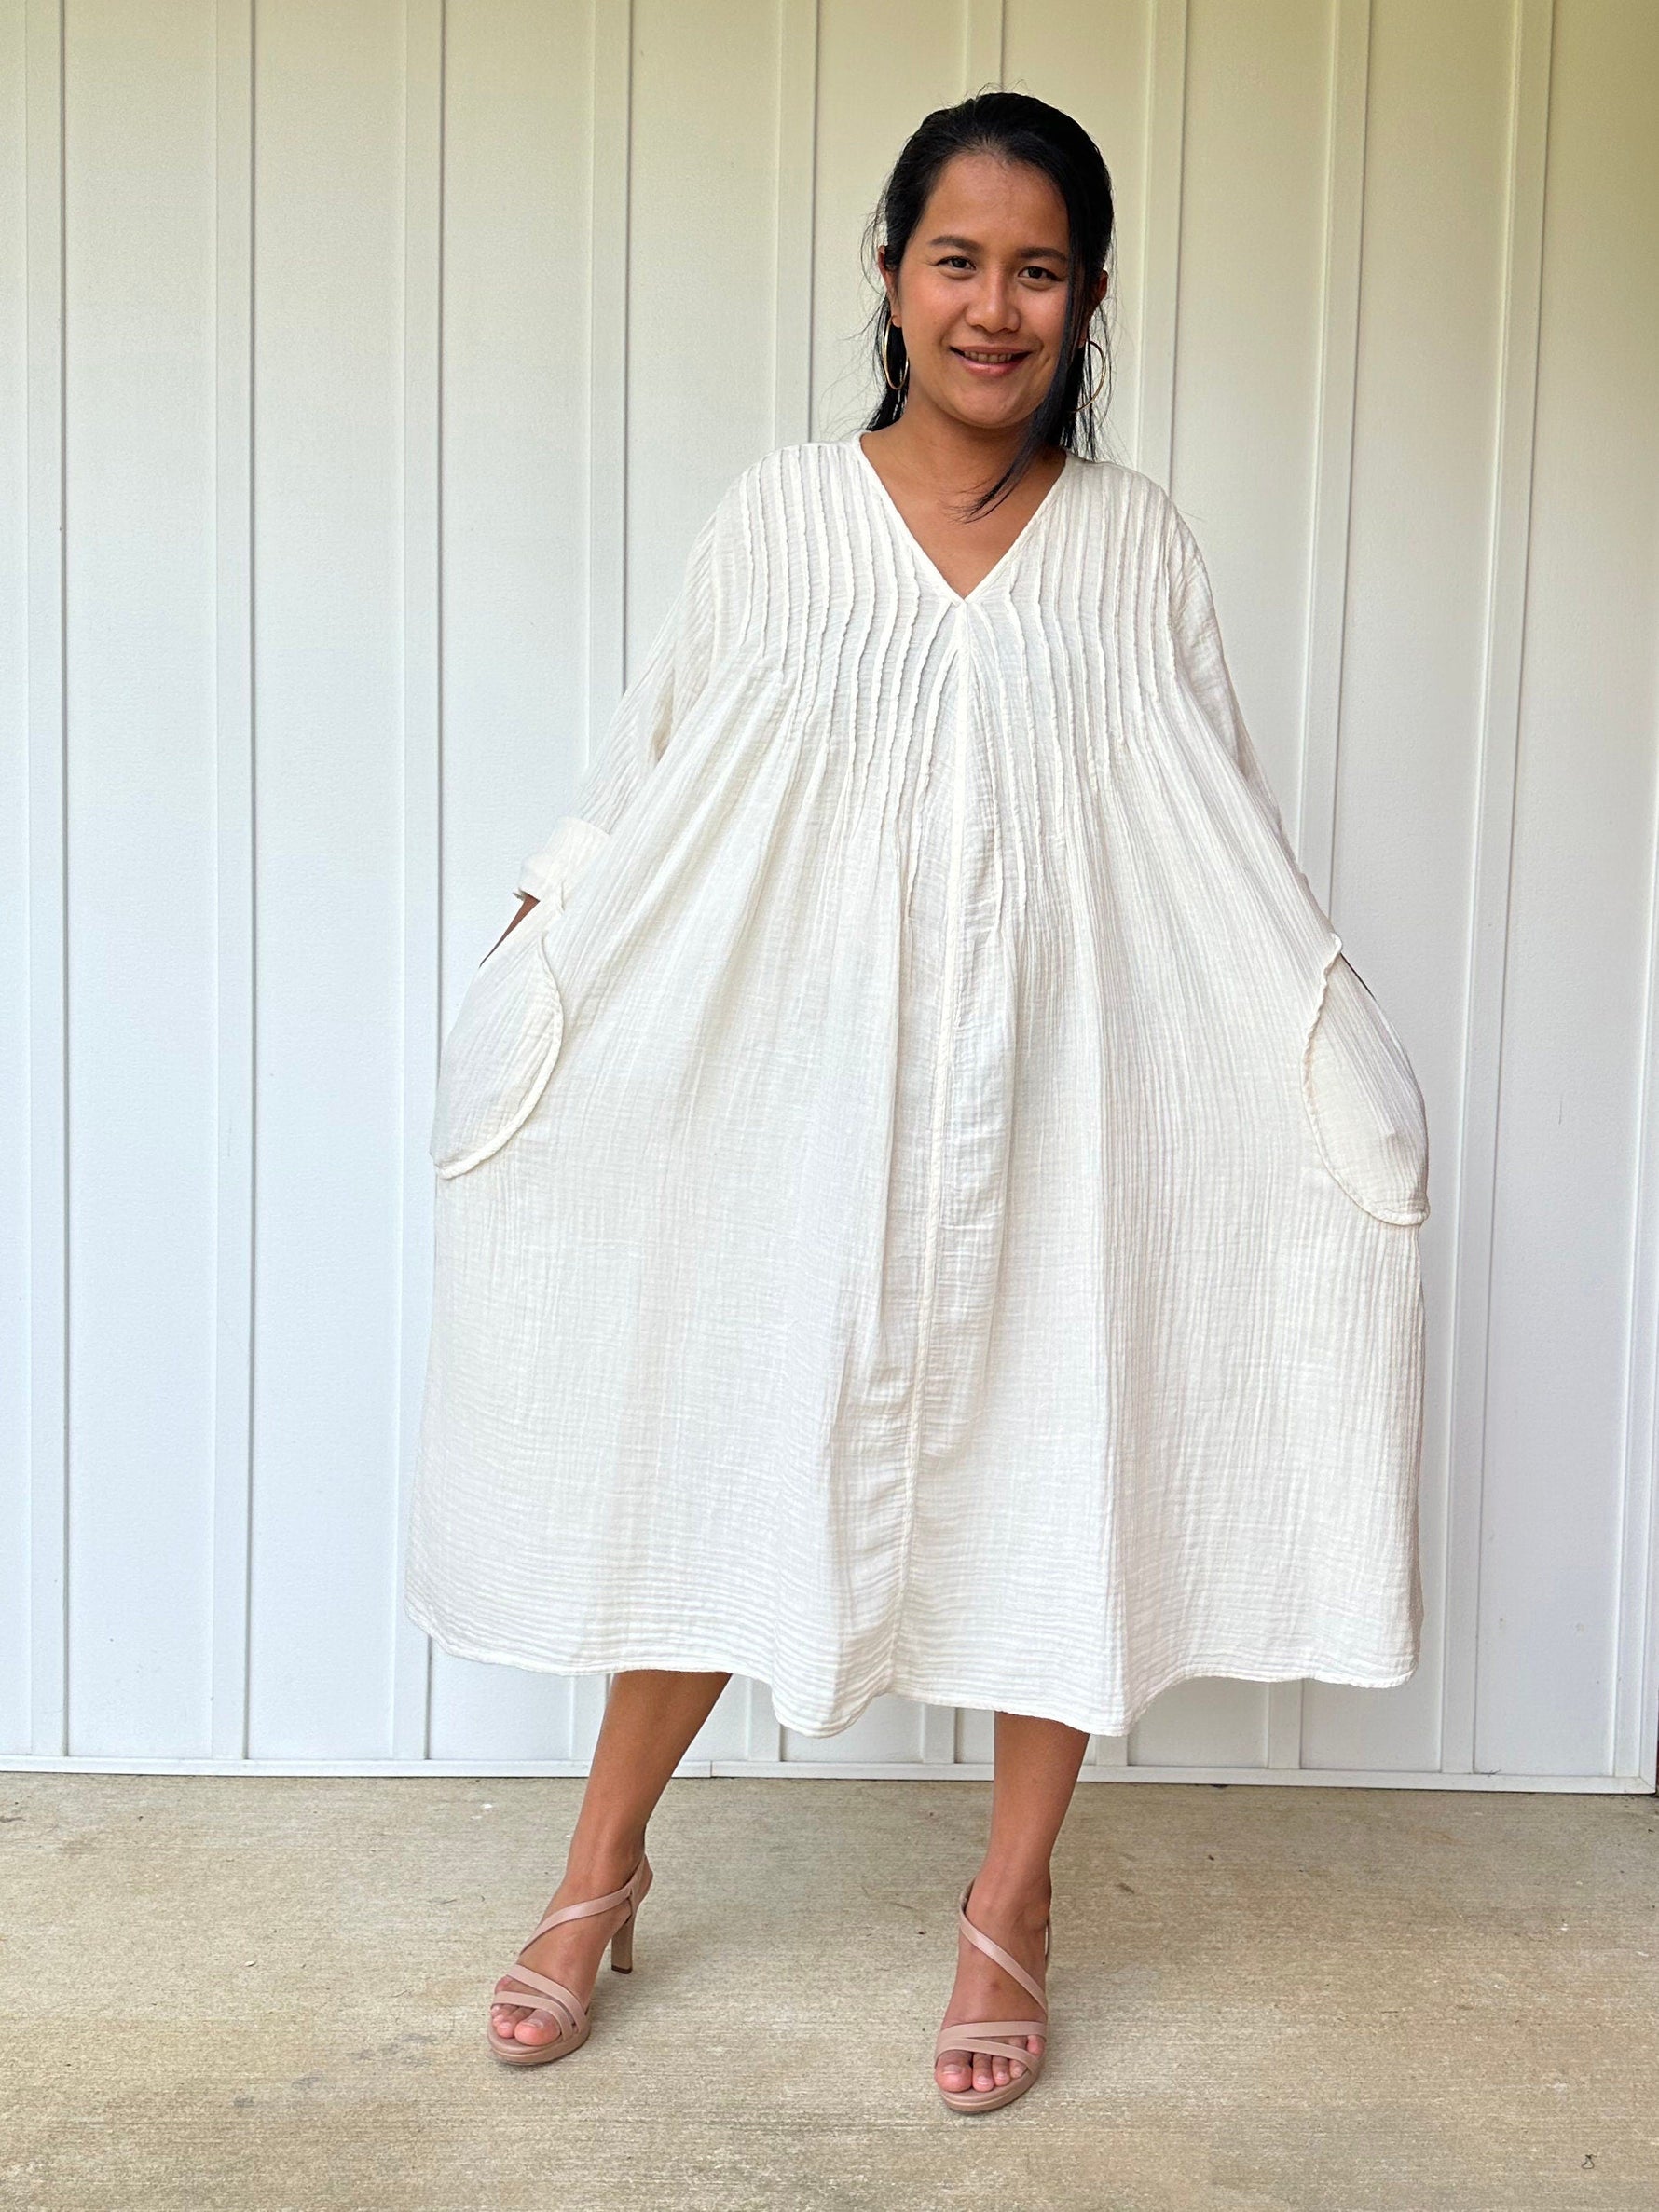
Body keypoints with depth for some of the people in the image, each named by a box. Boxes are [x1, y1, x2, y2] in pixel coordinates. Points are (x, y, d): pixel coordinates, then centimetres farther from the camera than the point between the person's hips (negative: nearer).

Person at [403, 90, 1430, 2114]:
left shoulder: (1135, 543, 4)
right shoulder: (782, 514, 2)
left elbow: (1227, 844, 8)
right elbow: (646, 778, 5)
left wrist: (1338, 1066, 5)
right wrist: (526, 982, -3)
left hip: (1055, 1079, 1)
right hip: (806, 1070, -1)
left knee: (1060, 1451, 6)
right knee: (733, 1442, 6)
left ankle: (1011, 1902, 27)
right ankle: (602, 1865, 27)